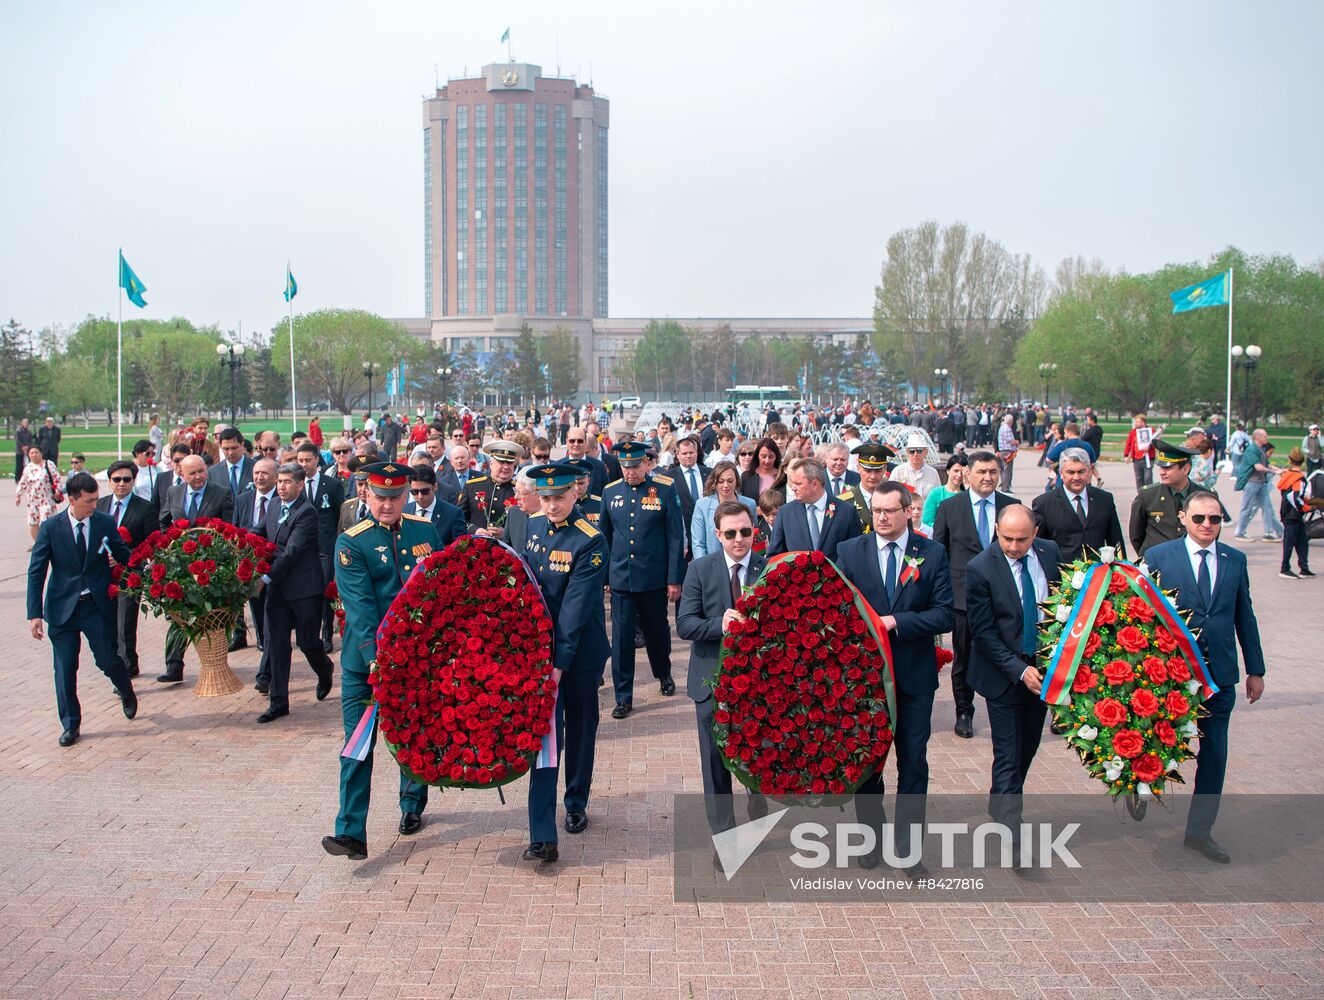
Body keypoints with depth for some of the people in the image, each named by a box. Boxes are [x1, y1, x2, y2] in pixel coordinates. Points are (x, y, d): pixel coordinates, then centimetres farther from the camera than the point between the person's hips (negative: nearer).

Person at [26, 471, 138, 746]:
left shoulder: (105, 523, -3)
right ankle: (70, 725, 18)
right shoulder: (51, 527, -5)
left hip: (98, 605, 0)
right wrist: (35, 613, -9)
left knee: (107, 659, 0)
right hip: (62, 607, 0)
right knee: (65, 668, 3)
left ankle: (127, 694, 33)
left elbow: (124, 557, 6)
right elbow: (36, 572, -3)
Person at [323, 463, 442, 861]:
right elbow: (360, 605, -16)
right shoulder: (351, 543, -7)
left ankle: (412, 807, 35)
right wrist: (376, 658, -25)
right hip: (365, 659, -3)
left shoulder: (425, 531, 6)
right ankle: (351, 832, -5)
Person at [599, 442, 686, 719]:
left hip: (654, 579, -1)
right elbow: (604, 537, 10)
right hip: (621, 579, 1)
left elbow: (675, 537, -5)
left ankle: (664, 674, 42)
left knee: (657, 630, 16)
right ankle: (623, 697, 9)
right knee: (621, 637, 1)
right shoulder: (610, 492, 2)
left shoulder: (664, 490, -6)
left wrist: (675, 579, -7)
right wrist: (600, 576, 8)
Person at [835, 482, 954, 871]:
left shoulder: (932, 554, -3)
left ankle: (908, 843, 21)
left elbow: (946, 615, -9)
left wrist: (896, 623, -19)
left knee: (914, 760, 7)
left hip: (914, 674, 0)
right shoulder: (849, 551, 0)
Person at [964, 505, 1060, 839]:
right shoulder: (980, 569, -18)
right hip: (1004, 674, -5)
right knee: (1008, 756, -4)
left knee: (1028, 748, 17)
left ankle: (1001, 803, 40)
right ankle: (1012, 840, 1)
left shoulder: (1049, 552, -3)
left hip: (1042, 666, 5)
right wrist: (1020, 670, -20)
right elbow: (983, 632, -15)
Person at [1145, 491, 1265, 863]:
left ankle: (1199, 830, 20)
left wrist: (1255, 670, 11)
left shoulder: (1235, 560, 4)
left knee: (1214, 752, 8)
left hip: (1220, 674, 3)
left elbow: (1245, 617, 10)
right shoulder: (1158, 557, -6)